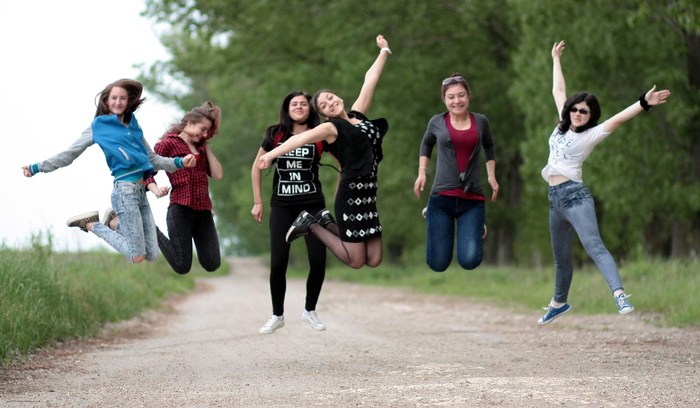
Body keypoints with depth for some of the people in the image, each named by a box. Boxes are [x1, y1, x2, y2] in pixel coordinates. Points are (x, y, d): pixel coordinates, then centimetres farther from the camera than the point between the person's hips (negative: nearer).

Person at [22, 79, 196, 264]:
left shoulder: (134, 127, 19)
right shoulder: (98, 127, 4)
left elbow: (153, 158, 22)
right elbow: (69, 154, 6)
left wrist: (180, 162, 7)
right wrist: (37, 168, 2)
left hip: (142, 191, 6)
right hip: (125, 191, -6)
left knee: (152, 256, 2)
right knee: (137, 257, -8)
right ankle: (91, 224, 8)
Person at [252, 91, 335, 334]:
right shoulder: (275, 135, 1)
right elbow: (257, 167, 11)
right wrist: (257, 202, 7)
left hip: (313, 204, 0)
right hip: (282, 207, 0)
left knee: (318, 261, -6)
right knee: (277, 263, -3)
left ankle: (310, 311, 16)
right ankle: (277, 316, 14)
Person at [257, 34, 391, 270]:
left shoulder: (357, 114, 14)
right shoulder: (331, 128, -5)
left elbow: (370, 80, 22)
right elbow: (301, 138, -22)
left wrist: (384, 51, 32)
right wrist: (272, 154, -36)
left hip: (368, 196, 7)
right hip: (351, 195, -7)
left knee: (374, 260, 3)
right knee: (356, 261, -4)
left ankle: (327, 224, 20)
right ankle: (312, 226, 12)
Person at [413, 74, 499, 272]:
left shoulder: (480, 121, 4)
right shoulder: (437, 122, 2)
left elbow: (489, 146, 25)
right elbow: (426, 144, 23)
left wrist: (492, 176, 14)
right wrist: (422, 172, 11)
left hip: (473, 200, 0)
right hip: (442, 198, 0)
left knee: (469, 261, -18)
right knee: (438, 264, 0)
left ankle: (478, 227, 21)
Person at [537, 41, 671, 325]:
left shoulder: (592, 134, -5)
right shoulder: (564, 125, 12)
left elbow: (618, 118, -20)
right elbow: (558, 91, 23)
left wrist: (644, 103, -35)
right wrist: (556, 59, 33)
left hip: (575, 195, -7)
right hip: (555, 198, 7)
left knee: (593, 245, -24)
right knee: (561, 257, 19)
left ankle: (619, 294, -38)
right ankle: (559, 303, 35)